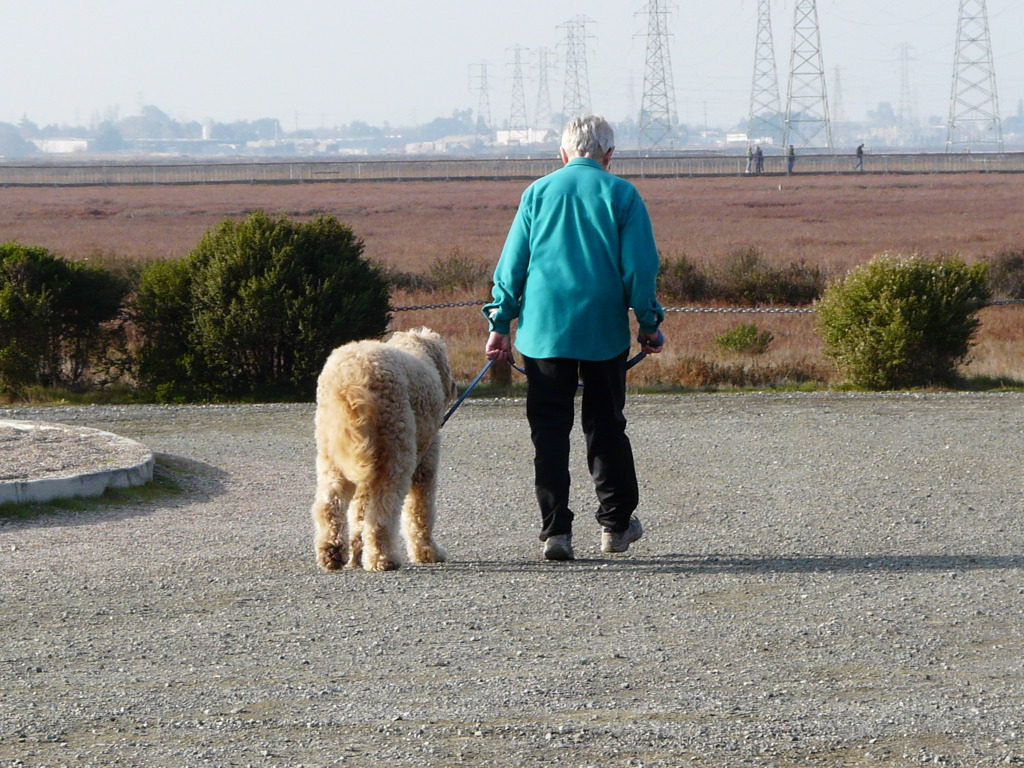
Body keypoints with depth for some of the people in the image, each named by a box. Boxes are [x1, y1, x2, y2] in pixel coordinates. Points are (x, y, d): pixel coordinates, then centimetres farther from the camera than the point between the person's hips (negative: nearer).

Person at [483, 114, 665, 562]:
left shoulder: (538, 192, 5)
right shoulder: (621, 194, 0)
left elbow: (512, 263, 5)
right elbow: (640, 267, -3)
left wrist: (500, 324, 9)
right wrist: (649, 324, 6)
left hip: (543, 328, 0)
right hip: (604, 331, 0)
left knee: (549, 430, 2)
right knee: (605, 427, 12)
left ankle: (555, 529, -5)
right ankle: (616, 524, 20)